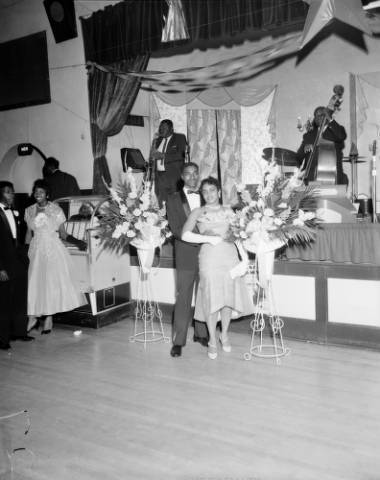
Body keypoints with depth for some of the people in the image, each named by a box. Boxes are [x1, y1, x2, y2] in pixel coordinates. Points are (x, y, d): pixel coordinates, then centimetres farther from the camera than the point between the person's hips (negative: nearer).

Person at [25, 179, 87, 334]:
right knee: (34, 282, 0)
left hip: (53, 249, -3)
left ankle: (49, 318, 10)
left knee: (53, 281, 0)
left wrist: (77, 242, -16)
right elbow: (29, 234, 13)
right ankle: (33, 317, 13)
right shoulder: (29, 211, 6)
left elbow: (63, 234, -2)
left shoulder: (56, 210, -3)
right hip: (36, 250, 3)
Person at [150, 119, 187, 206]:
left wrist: (163, 156, -14)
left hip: (174, 175, -5)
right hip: (159, 175, 5)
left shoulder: (180, 138, 3)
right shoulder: (158, 140, 21)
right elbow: (153, 156, 22)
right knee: (161, 201, -3)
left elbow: (181, 155, -10)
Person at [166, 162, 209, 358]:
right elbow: (176, 229, -8)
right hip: (186, 255, -3)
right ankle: (178, 341, 7)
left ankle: (201, 333, 25)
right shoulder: (173, 199, 2)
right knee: (183, 298, 0)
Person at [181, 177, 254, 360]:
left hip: (230, 254, 2)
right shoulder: (197, 212, 9)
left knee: (229, 296, 4)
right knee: (211, 298, -3)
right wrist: (209, 239, -8)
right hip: (209, 257, -2)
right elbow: (185, 235, -4)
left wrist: (244, 256, 2)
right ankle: (212, 341, 11)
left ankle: (224, 334, 25)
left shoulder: (228, 211, 16)